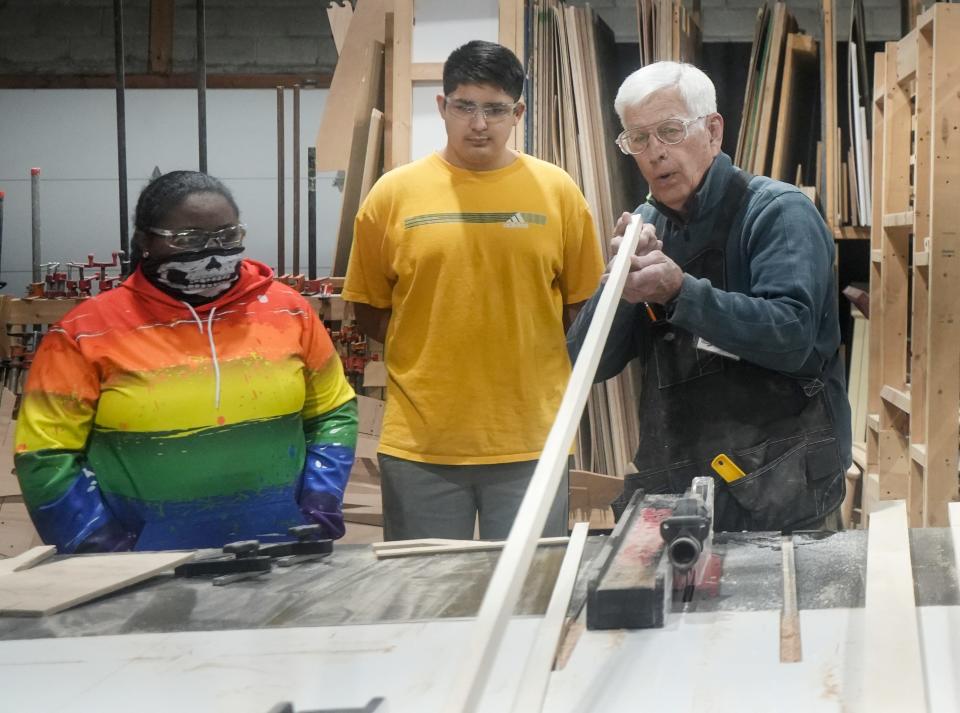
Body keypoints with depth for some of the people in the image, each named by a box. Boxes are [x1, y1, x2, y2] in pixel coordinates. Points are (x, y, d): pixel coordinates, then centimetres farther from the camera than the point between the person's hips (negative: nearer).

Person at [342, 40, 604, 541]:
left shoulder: (558, 191, 1)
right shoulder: (394, 193, 0)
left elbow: (584, 303, 8)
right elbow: (369, 309, 8)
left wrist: (530, 362, 0)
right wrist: (432, 356, 0)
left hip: (531, 440, 0)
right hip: (419, 443, 0)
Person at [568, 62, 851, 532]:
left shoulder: (778, 212, -8)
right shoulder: (647, 226, 10)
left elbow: (790, 335, -23)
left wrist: (680, 292, -30)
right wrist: (622, 278, -12)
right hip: (670, 490, 6)